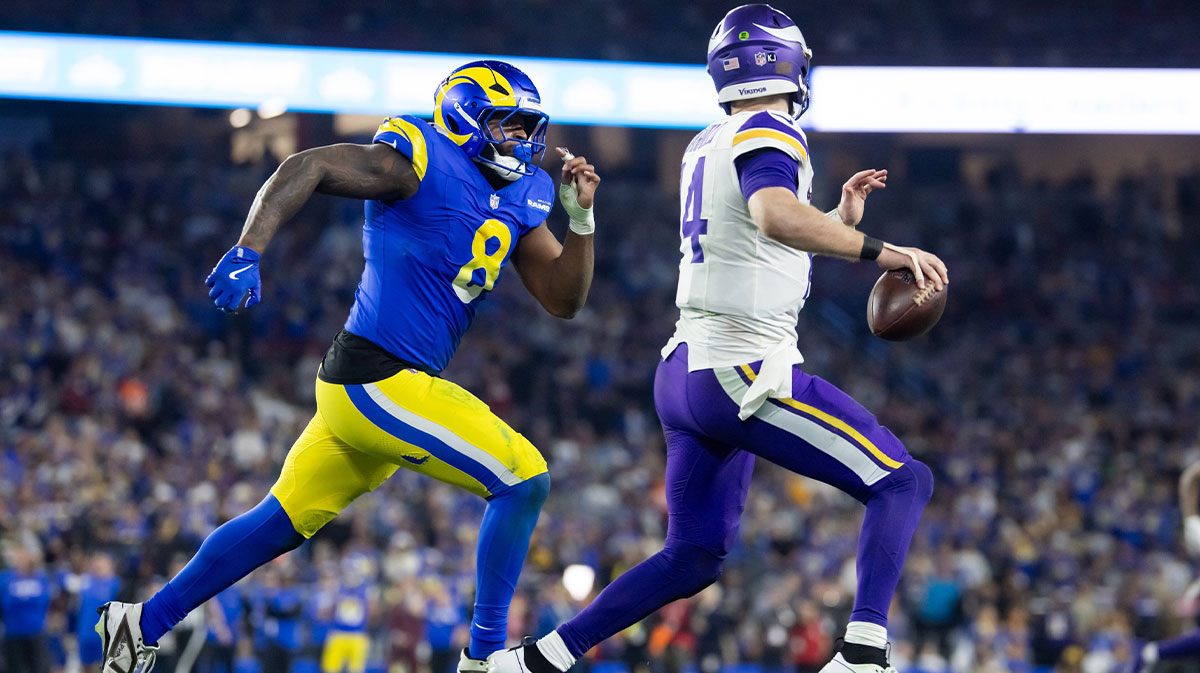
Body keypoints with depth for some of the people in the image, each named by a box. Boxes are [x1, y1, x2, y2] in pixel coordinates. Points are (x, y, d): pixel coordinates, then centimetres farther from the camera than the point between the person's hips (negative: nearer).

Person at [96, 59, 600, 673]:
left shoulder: (517, 202, 13)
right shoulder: (423, 167, -12)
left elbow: (563, 300, 14)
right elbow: (305, 168, -17)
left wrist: (581, 218, 0)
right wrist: (247, 252, -28)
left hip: (361, 390, 9)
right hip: (379, 383, -9)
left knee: (285, 520, 18)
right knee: (524, 479, -10)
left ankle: (144, 622, 28)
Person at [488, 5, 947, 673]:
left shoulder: (705, 148, 16)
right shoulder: (771, 135, -10)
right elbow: (774, 216, -32)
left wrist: (841, 219, 27)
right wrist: (882, 250, -32)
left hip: (686, 370, 9)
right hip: (744, 373, -9)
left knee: (693, 559, 18)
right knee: (904, 483, -5)